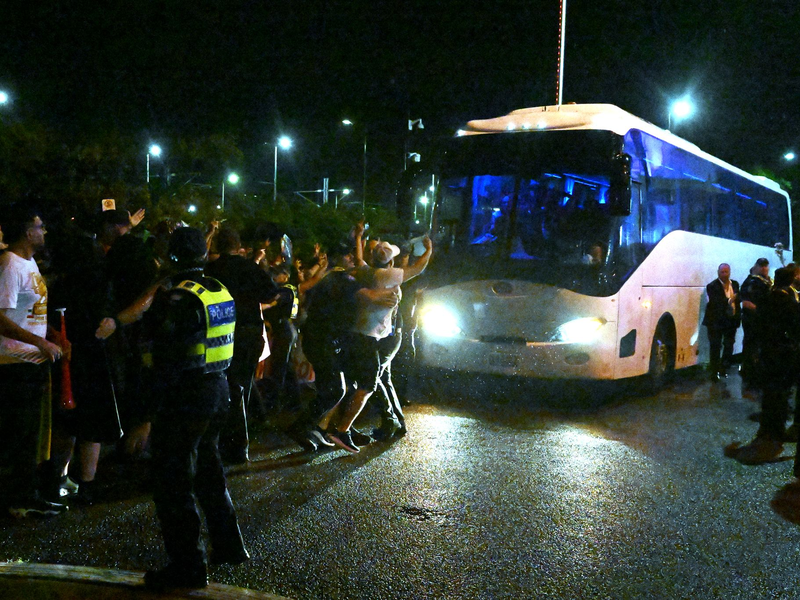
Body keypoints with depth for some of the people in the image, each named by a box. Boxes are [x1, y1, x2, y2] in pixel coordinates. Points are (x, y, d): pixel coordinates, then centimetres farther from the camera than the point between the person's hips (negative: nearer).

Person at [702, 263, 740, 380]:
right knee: (715, 348, 1)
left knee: (729, 347, 12)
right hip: (716, 321, -5)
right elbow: (715, 302, -22)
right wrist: (729, 300, -31)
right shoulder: (712, 286, -10)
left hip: (731, 321, 5)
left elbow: (738, 301, 14)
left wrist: (738, 316, 8)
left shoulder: (735, 284, 9)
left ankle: (724, 369, 25)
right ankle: (715, 372, 8)